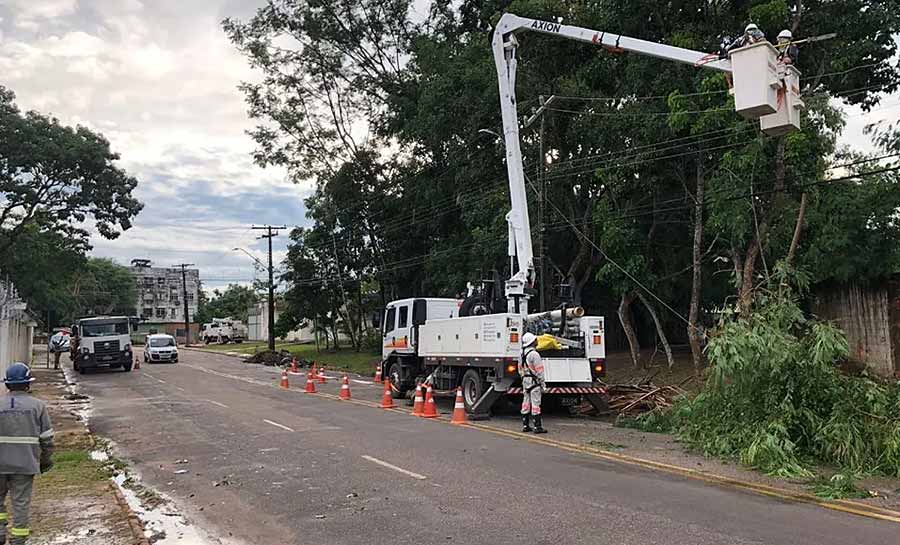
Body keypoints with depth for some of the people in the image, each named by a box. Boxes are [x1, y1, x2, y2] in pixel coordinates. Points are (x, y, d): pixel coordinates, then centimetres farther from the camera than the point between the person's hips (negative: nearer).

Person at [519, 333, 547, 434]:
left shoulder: (522, 354, 12)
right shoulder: (534, 354, -16)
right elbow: (539, 371, -15)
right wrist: (543, 384, -11)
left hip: (525, 381, 8)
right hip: (534, 381, -8)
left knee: (526, 403, 11)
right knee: (535, 404, -6)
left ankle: (525, 425, 16)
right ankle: (537, 427, -4)